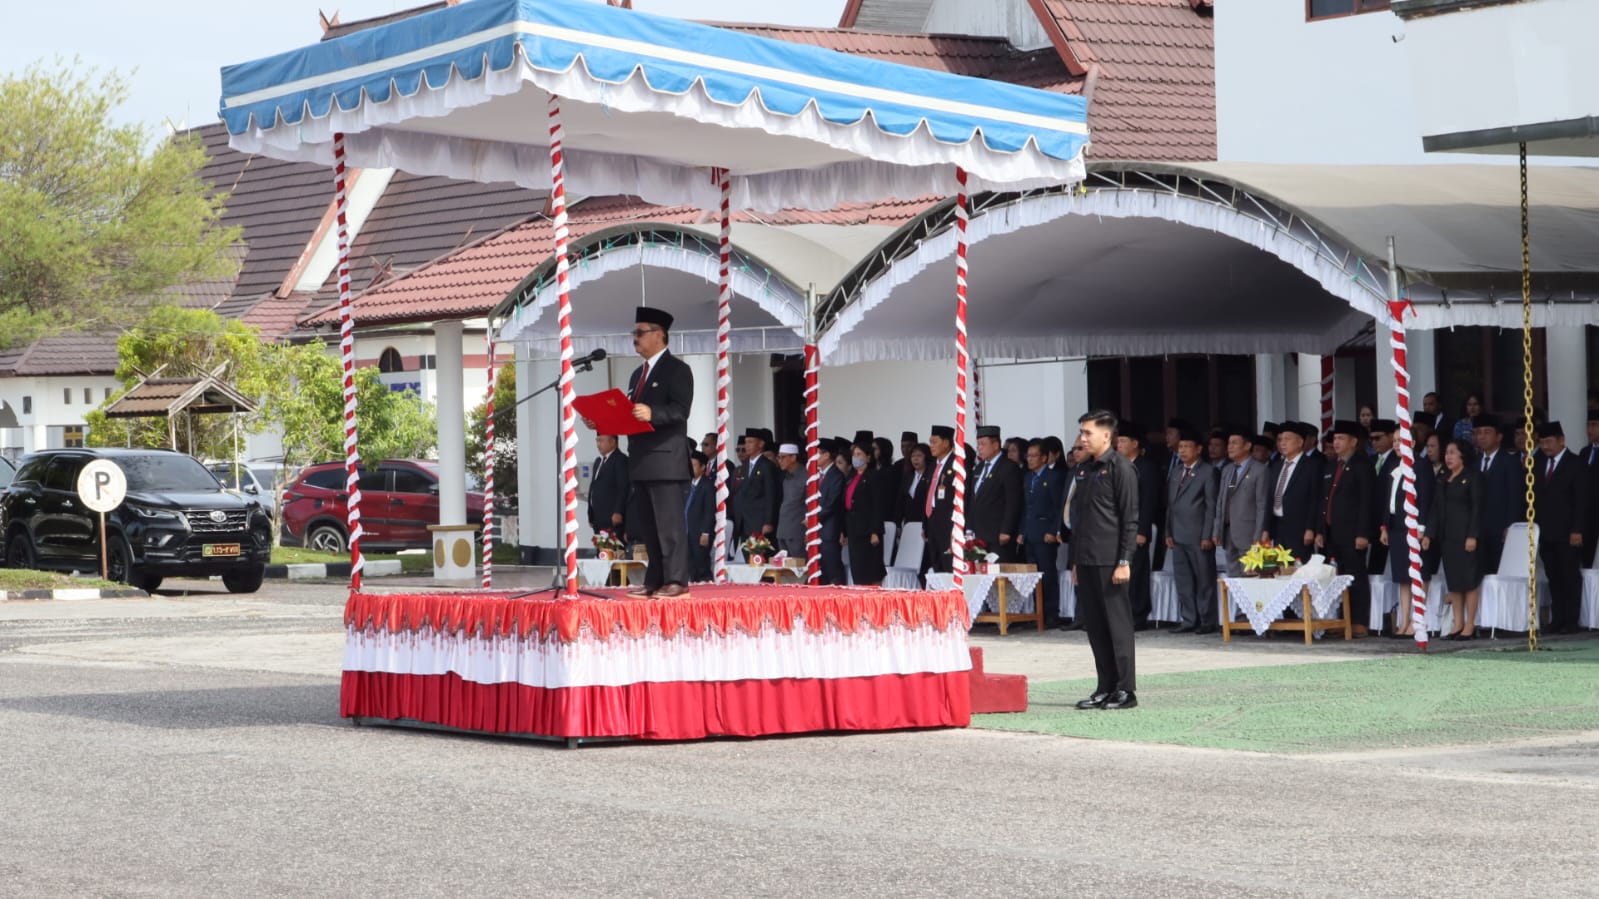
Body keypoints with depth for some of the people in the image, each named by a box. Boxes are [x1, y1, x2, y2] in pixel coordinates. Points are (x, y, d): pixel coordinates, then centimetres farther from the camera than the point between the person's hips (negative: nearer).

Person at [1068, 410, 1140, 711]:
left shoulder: (1120, 467, -7)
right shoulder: (1083, 470, 16)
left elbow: (1130, 518, -10)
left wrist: (1124, 561, -15)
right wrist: (1075, 561, 17)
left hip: (1109, 560, -8)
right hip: (1086, 560, 8)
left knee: (1117, 625, -4)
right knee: (1094, 625, 8)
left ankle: (1125, 690, -1)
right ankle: (1106, 688, 14)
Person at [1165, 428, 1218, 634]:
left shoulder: (1208, 473, -1)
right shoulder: (1175, 474, 17)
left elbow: (1211, 506, -6)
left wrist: (1207, 535, -12)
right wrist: (1168, 533, 9)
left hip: (1199, 537, -6)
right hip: (1178, 537, 6)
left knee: (1204, 580, -2)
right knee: (1183, 581, 5)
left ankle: (1208, 622, 2)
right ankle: (1189, 620, 10)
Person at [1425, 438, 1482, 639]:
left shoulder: (1473, 477, -4)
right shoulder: (1443, 479, 16)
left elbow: (1477, 507, -10)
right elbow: (1436, 507, 14)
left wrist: (1472, 536, -16)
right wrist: (1429, 534, 5)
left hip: (1465, 536, -7)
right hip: (1446, 536, 7)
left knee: (1468, 581, -4)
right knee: (1453, 581, 7)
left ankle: (1470, 625, 0)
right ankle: (1458, 624, 10)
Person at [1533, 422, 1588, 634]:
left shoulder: (1575, 464, -3)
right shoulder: (1539, 464, 14)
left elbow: (1581, 500, -7)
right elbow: (1534, 496, 13)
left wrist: (1577, 530, -14)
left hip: (1566, 533, -5)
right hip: (1545, 532, 5)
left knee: (1570, 577, -1)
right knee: (1554, 577, 3)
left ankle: (1571, 621, 1)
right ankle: (1556, 620, 4)